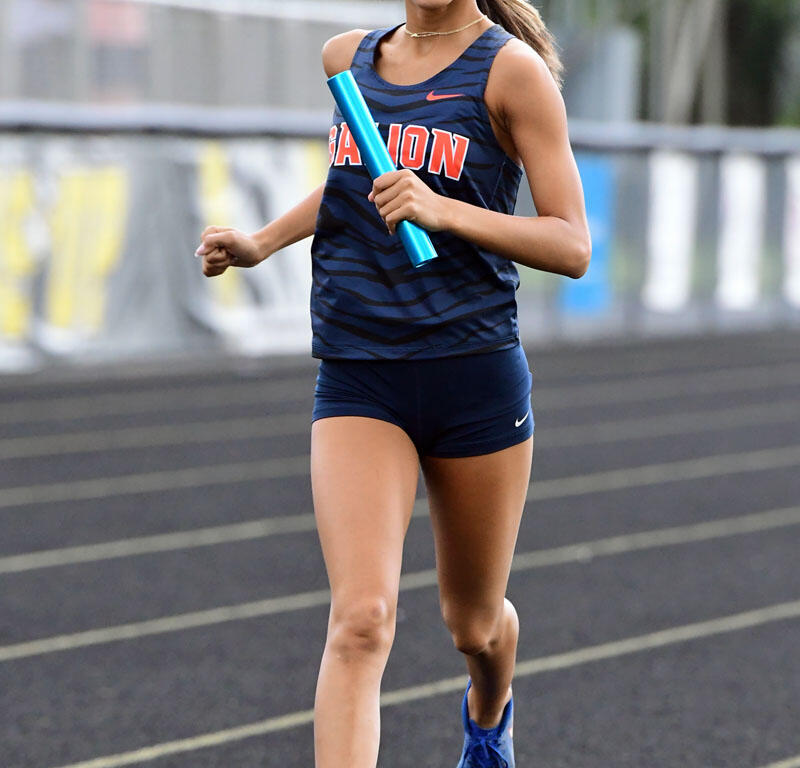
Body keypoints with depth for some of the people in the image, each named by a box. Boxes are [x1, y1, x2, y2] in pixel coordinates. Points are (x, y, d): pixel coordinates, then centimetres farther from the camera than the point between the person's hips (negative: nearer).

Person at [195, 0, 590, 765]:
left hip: (476, 382, -2)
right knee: (360, 620, -18)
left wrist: (444, 211, -24)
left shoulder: (511, 69, -7)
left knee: (474, 625, 18)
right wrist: (261, 242, 17)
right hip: (358, 384, 2)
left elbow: (572, 246, -11)